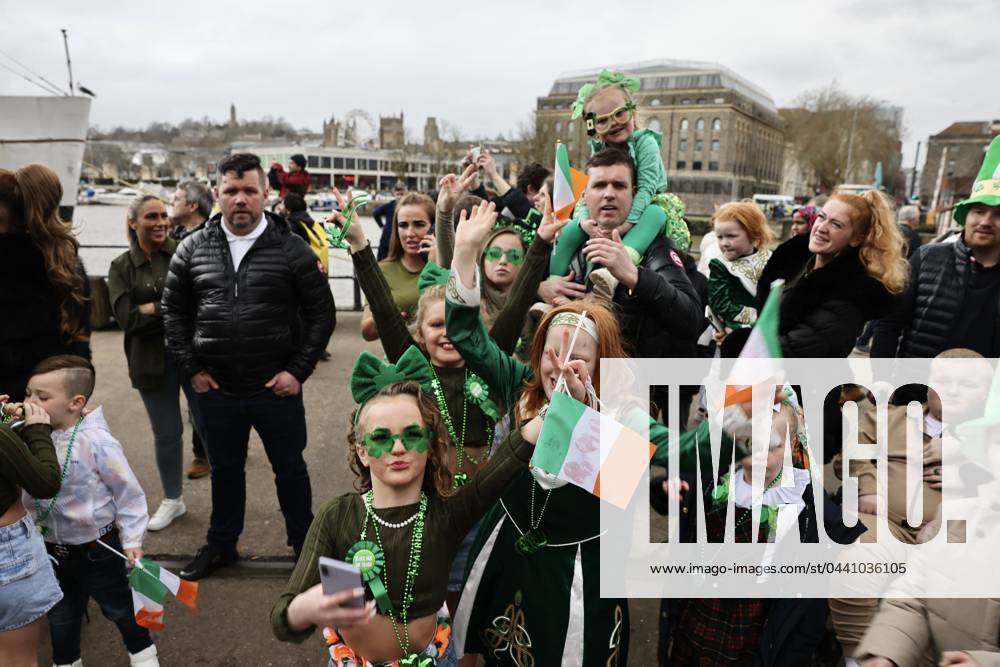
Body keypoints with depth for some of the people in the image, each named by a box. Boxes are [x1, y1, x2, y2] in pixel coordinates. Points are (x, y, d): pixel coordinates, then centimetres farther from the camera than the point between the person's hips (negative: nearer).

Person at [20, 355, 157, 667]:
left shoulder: (96, 441, -23)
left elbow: (128, 492, -16)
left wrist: (132, 539, -13)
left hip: (96, 548, -4)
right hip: (51, 549, 4)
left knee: (118, 607, 18)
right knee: (60, 615, 25)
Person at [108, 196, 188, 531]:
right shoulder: (121, 266, 5)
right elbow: (127, 318, -7)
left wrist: (152, 308, -13)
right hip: (152, 360, 2)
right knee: (166, 432, 13)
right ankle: (172, 499, 31)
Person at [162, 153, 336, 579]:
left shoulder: (292, 249, -7)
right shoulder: (193, 249, 1)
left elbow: (321, 313, -5)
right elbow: (173, 311, 9)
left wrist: (298, 370, -9)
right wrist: (191, 368, 2)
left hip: (277, 388, -2)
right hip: (216, 389, 3)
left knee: (290, 470, 13)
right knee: (224, 469, 21)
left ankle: (304, 545, 32)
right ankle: (221, 544, 41)